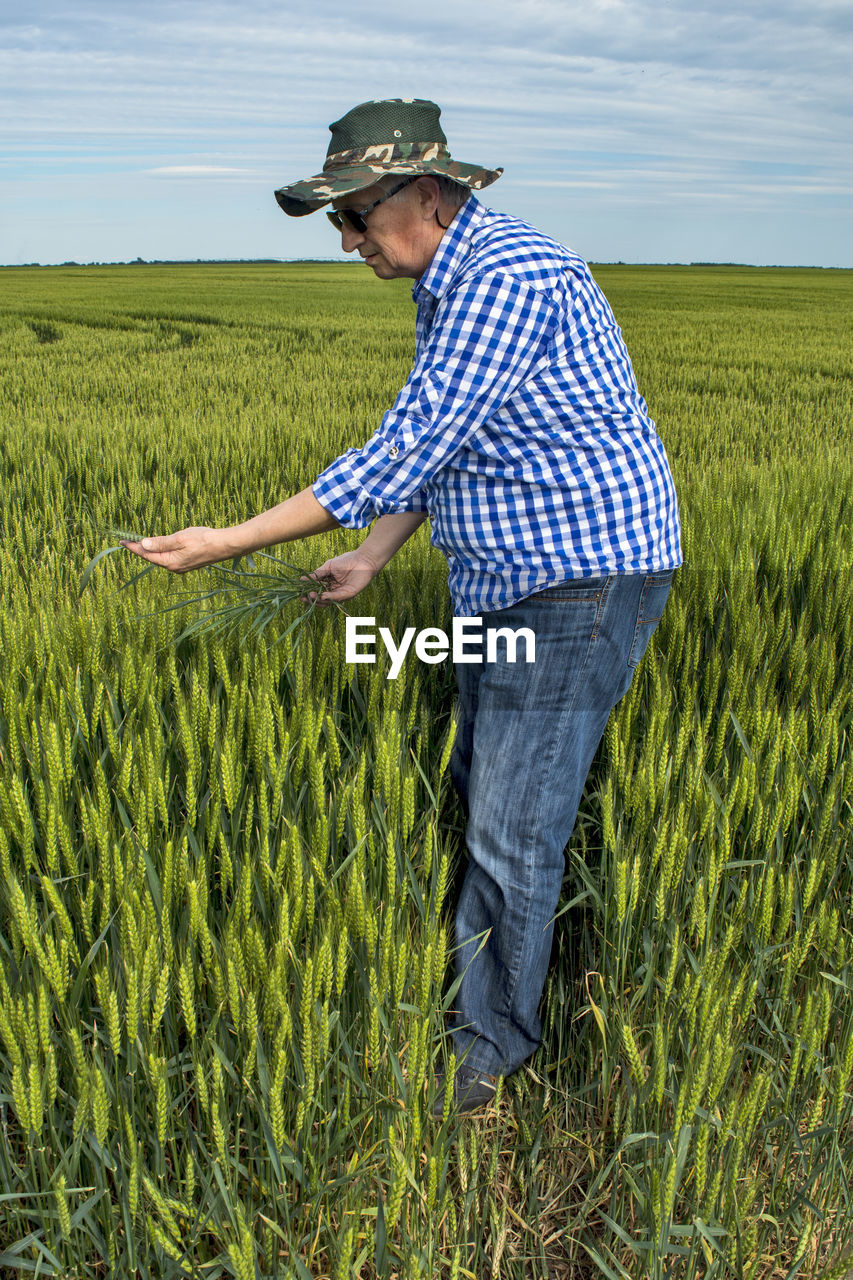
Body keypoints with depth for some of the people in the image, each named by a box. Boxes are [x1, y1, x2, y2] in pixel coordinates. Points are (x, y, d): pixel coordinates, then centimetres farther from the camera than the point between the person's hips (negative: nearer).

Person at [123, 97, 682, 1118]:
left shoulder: (507, 280, -23)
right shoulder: (447, 284, 11)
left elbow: (401, 455, -25)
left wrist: (228, 544, -20)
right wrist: (373, 558, 10)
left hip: (587, 582, -10)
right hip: (511, 585, 10)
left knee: (511, 829, -2)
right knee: (477, 789, 17)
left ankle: (487, 1049, 18)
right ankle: (483, 976, 37)